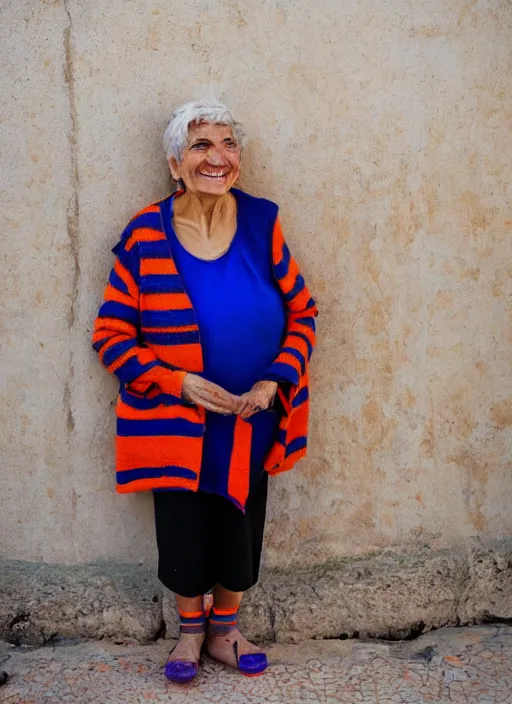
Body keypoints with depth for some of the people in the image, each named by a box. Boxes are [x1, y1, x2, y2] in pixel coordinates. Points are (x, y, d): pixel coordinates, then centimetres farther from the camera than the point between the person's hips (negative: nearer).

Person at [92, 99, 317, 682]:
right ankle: (190, 630, 37)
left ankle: (223, 632, 38)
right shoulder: (145, 236, -11)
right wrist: (179, 382, -17)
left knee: (240, 530, 13)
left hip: (251, 421, 2)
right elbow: (111, 334, -7)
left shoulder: (261, 223, -5)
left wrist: (274, 381, -12)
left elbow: (301, 311, 2)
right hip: (177, 424, -2)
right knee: (184, 534, 9)